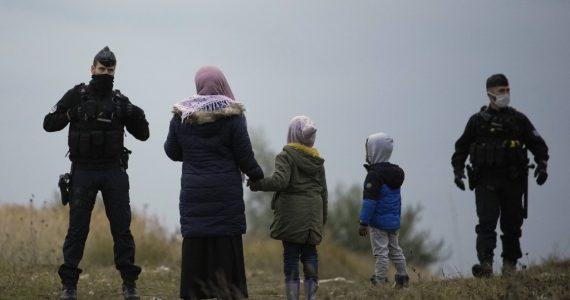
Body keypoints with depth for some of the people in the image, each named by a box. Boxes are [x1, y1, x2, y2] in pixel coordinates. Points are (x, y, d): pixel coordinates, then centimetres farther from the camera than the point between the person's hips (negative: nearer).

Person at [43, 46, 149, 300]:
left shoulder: (120, 101, 9)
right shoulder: (76, 96, 2)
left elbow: (143, 134, 10)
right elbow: (49, 124, 0)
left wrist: (137, 116, -10)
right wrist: (70, 114, -18)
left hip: (114, 172, 2)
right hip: (83, 172, -2)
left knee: (122, 229, 1)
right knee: (77, 229, -2)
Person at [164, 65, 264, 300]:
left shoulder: (181, 116, 0)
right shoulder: (232, 116, -7)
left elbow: (172, 152, 10)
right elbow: (244, 156, -4)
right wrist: (256, 175, 14)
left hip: (193, 194, 2)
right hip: (226, 193, -2)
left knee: (194, 246, 4)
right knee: (226, 247, 2)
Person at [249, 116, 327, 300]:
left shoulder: (286, 156, -6)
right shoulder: (317, 160, 11)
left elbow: (280, 180, -22)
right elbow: (323, 191, 13)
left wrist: (258, 184, -12)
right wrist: (323, 217, 19)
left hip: (292, 212, -5)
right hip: (312, 214, 5)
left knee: (291, 255, -3)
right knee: (310, 253, 9)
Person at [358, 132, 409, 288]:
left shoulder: (374, 175, -17)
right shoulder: (396, 172, 10)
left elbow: (369, 201, -20)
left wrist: (363, 222, -17)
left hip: (378, 222, -8)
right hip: (394, 221, 8)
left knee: (381, 253, -8)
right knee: (396, 251, 16)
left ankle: (380, 282, -9)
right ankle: (402, 279, 20)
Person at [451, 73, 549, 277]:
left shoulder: (518, 119, 9)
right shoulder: (477, 121, 7)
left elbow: (538, 144, 13)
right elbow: (461, 148, 14)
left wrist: (541, 165, -2)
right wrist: (458, 171, 2)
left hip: (512, 182, 2)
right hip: (486, 182, -2)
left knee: (511, 224, 5)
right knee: (486, 223, -13)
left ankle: (510, 264, 16)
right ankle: (485, 264, -23)